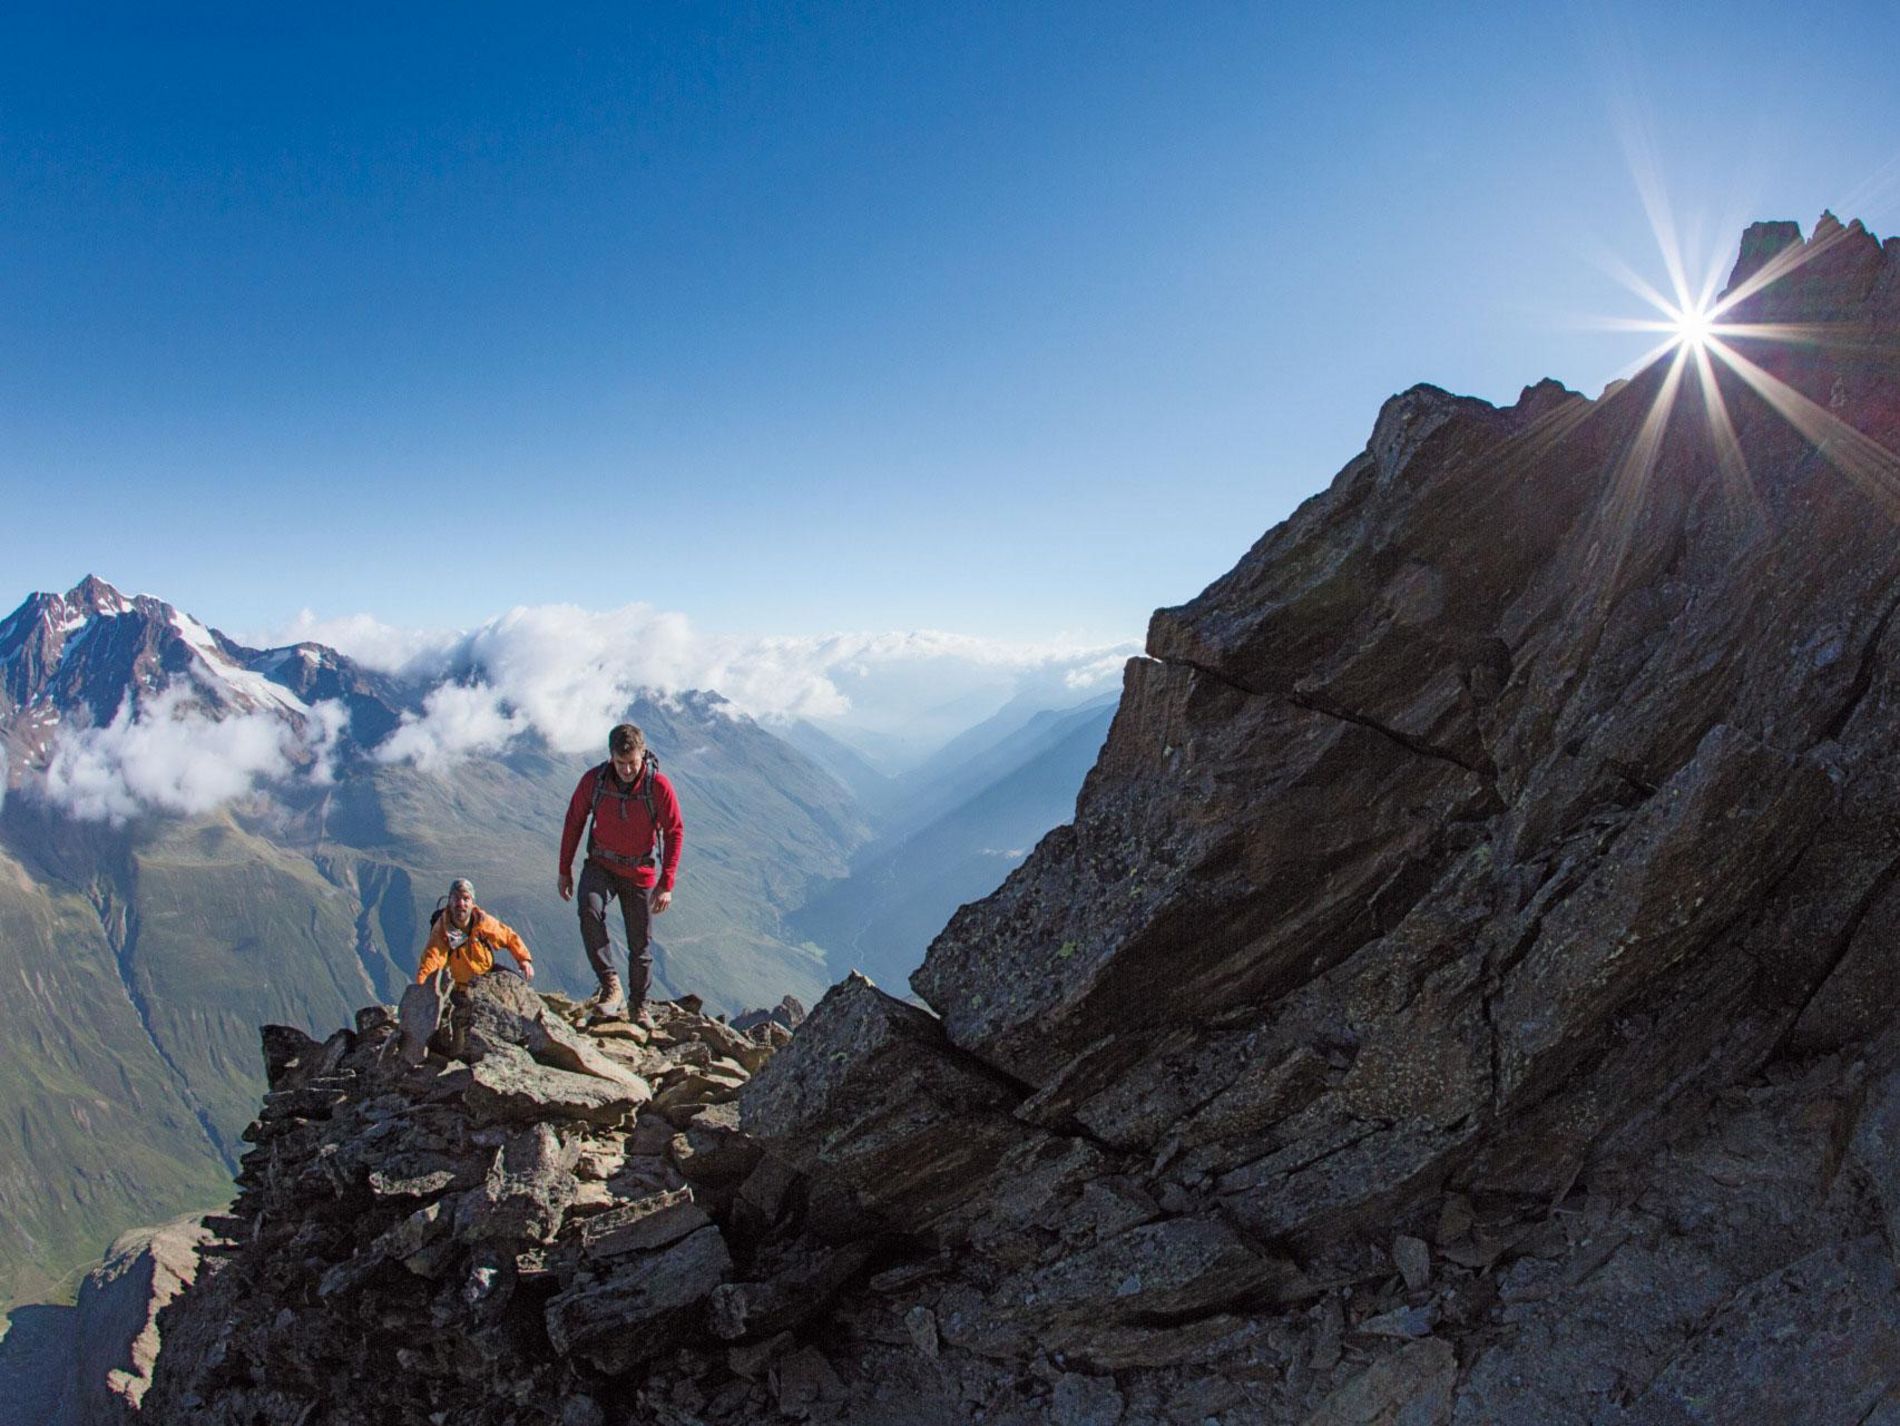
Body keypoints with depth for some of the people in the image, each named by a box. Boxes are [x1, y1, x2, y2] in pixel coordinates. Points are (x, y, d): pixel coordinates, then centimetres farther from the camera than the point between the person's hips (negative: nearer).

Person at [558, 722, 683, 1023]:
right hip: (600, 865, 1)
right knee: (589, 911, -29)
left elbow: (674, 832, -12)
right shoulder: (593, 780, -13)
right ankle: (611, 987, -21)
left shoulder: (659, 786, -18)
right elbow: (574, 821, 1)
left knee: (641, 943, 7)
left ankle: (638, 1005, 28)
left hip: (642, 872, -1)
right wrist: (565, 870, 5)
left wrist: (666, 885, -16)